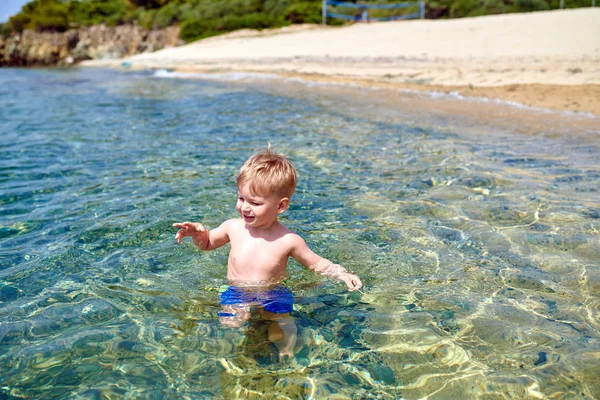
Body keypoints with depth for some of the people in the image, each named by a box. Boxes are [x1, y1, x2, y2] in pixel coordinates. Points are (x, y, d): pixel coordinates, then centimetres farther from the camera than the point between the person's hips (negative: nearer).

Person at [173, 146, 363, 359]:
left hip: (273, 297, -2)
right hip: (236, 295, 3)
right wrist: (198, 232, -11)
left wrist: (343, 274, -20)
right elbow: (207, 243, 12)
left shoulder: (288, 241, -17)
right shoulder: (233, 227, -8)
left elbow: (317, 263, -3)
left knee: (282, 337, -16)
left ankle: (287, 356, 15)